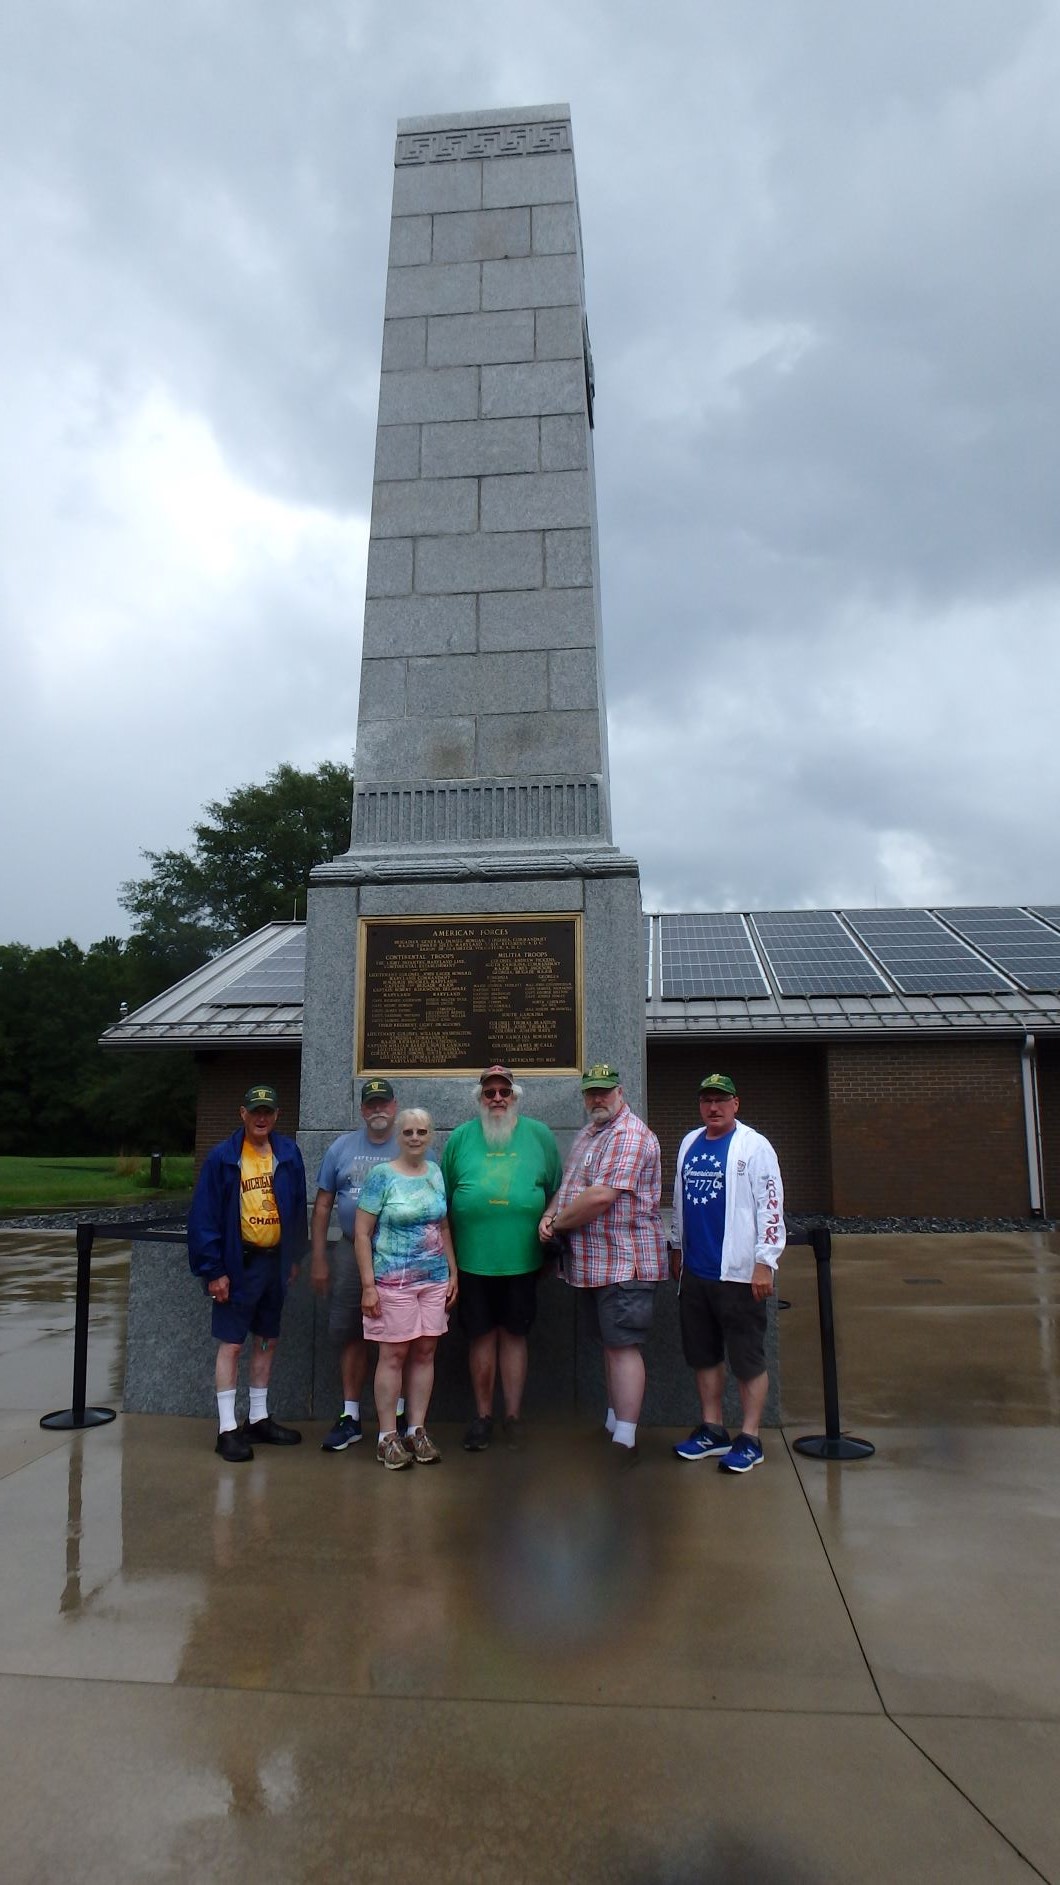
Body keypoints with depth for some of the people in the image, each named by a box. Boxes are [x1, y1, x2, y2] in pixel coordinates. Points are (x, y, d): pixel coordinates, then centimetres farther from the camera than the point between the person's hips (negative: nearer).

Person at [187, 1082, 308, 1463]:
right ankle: (227, 1429, 11)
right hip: (239, 1263, -4)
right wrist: (213, 1270, -13)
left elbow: (298, 1207, 9)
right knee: (231, 1344, 1)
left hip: (275, 1261, 5)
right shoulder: (222, 1157, -9)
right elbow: (204, 1216, -10)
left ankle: (259, 1419, 29)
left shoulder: (289, 1154, 2)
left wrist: (294, 1257, 7)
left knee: (267, 1341, 15)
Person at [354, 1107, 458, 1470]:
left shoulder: (436, 1173, 8)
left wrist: (453, 1272, 12)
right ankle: (387, 1436, 13)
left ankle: (417, 1431, 21)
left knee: (425, 1353, 9)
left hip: (435, 1280, 5)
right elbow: (362, 1233, -7)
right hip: (393, 1281, -5)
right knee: (393, 1355, 1)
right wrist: (368, 1285, -10)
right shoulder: (382, 1175, -7)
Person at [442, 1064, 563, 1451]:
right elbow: (443, 1199, 7)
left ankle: (513, 1416, 21)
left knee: (514, 1335, 9)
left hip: (522, 1260, 0)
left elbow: (557, 1194, 8)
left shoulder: (539, 1135, 4)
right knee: (481, 1336, 8)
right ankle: (483, 1416, 21)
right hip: (473, 1260, 0)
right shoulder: (460, 1137, 4)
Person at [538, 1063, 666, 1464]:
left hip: (624, 1261, -10)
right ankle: (613, 1423, 29)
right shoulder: (587, 1134, 16)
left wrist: (558, 1222, -12)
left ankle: (625, 1442, -2)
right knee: (610, 1344, 17)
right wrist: (550, 1213, -1)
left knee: (623, 1347, -6)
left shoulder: (629, 1136, -17)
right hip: (594, 1262, 10)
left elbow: (601, 1196, -25)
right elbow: (568, 1184, 20)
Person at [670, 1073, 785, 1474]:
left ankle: (749, 1439, 14)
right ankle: (712, 1430, 28)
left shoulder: (754, 1146, -8)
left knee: (748, 1358, 3)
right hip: (695, 1271, 7)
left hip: (738, 1272, -6)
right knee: (703, 1354, 15)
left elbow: (771, 1206, -12)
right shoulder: (689, 1144, 11)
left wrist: (765, 1263, -16)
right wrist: (676, 1247, 22)